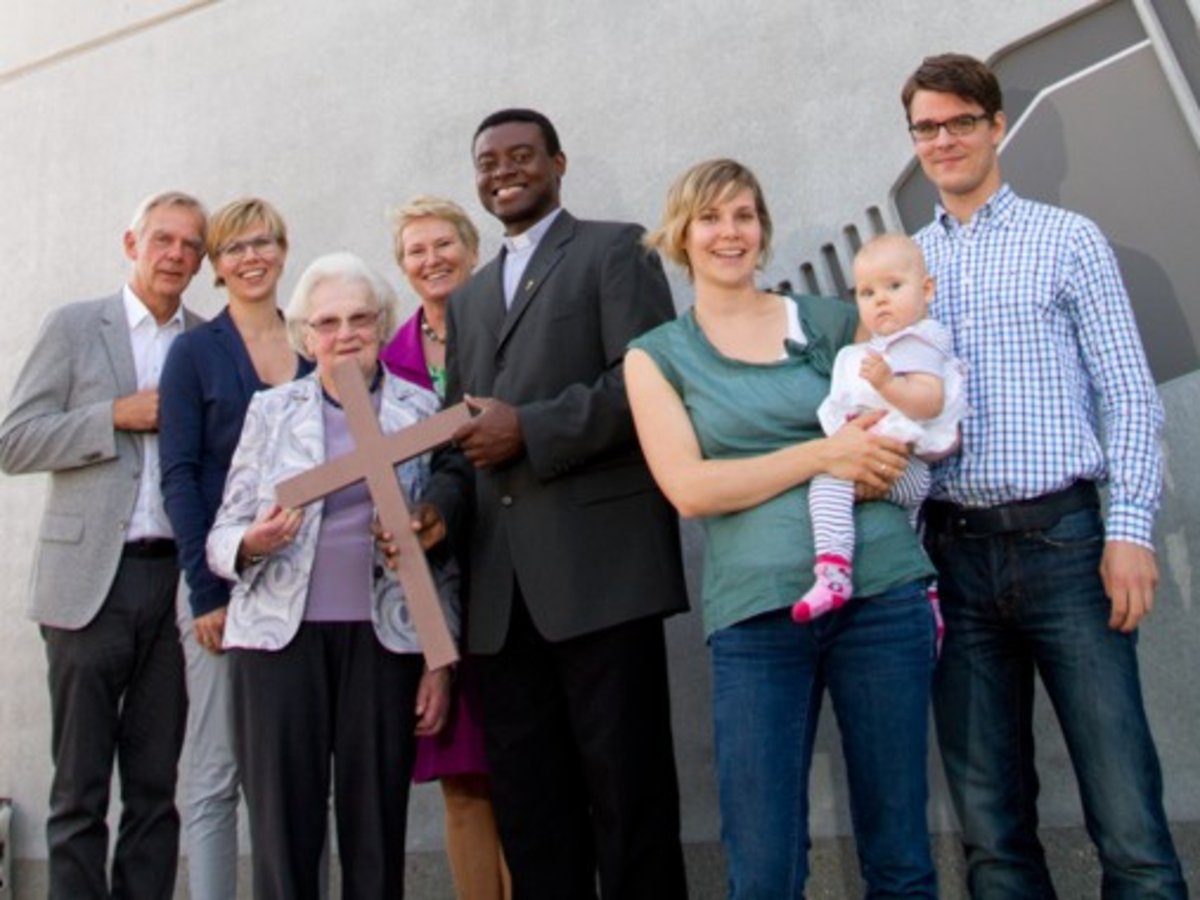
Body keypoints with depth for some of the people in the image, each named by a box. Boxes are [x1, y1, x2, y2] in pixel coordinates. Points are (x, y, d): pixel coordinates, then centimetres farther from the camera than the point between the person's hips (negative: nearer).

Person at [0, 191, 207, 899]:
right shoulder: (74, 327, 5)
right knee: (80, 791, 3)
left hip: (178, 581, 2)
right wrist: (118, 415, -10)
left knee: (156, 788, 8)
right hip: (92, 580, -2)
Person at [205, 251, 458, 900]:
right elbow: (223, 535, 8)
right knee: (283, 831, 0)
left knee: (376, 836, 2)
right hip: (280, 637, 1)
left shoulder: (421, 409, 7)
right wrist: (251, 544, -15)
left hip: (383, 639, 0)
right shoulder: (271, 410, 9)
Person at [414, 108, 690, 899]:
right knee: (529, 805, 8)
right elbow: (465, 433, 21)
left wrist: (531, 431, -13)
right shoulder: (469, 297, 26)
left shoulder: (615, 249, 7)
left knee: (626, 792, -2)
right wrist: (442, 504, 1)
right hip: (503, 585, 6)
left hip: (600, 567, -6)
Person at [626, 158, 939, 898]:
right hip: (756, 613, -1)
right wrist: (826, 455, -13)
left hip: (881, 592, 2)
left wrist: (885, 455, -5)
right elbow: (689, 488, -4)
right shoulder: (656, 356, 8)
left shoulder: (833, 321, 12)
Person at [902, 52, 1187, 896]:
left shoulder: (1068, 240, 6)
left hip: (1061, 539, -3)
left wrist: (1130, 530, -9)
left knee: (1129, 820, -5)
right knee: (992, 824, 8)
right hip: (953, 551, 3)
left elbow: (1128, 394, 1)